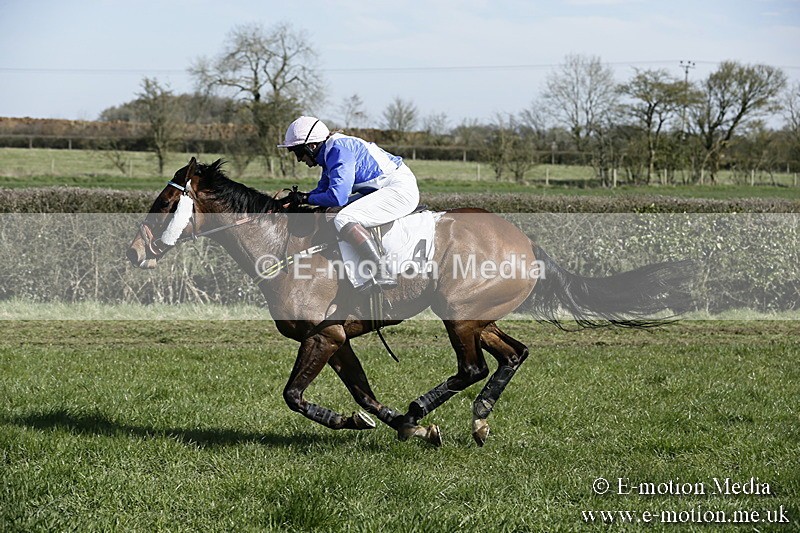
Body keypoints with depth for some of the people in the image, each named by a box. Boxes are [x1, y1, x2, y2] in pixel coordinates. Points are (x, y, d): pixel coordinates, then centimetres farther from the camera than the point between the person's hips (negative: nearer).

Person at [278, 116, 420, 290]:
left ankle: (381, 274, -32)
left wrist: (306, 199, -10)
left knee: (344, 220, -25)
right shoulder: (329, 152, 14)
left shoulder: (338, 149, -18)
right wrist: (295, 199, 6)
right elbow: (323, 189, 22)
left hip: (401, 189, -11)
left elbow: (337, 196, -24)